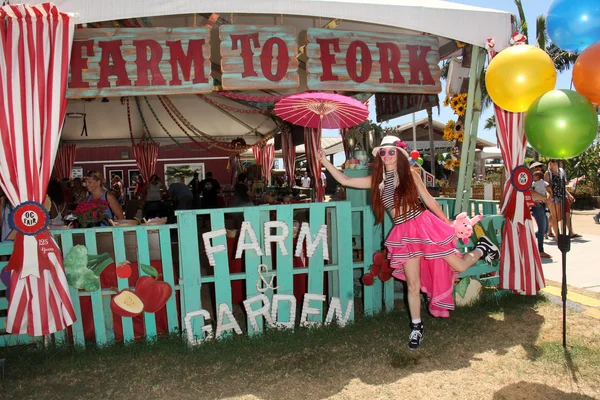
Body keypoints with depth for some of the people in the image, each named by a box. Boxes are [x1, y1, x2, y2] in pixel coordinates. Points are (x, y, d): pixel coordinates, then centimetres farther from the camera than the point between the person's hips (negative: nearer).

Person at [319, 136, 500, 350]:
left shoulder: (409, 174, 0)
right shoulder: (377, 180, 5)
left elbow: (429, 200, 3)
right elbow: (345, 180, 4)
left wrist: (449, 224, 6)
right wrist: (325, 161, -2)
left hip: (424, 225, -2)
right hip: (404, 234, 2)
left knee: (459, 266, 4)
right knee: (413, 285, 6)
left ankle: (482, 247, 36)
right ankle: (416, 327, 24)